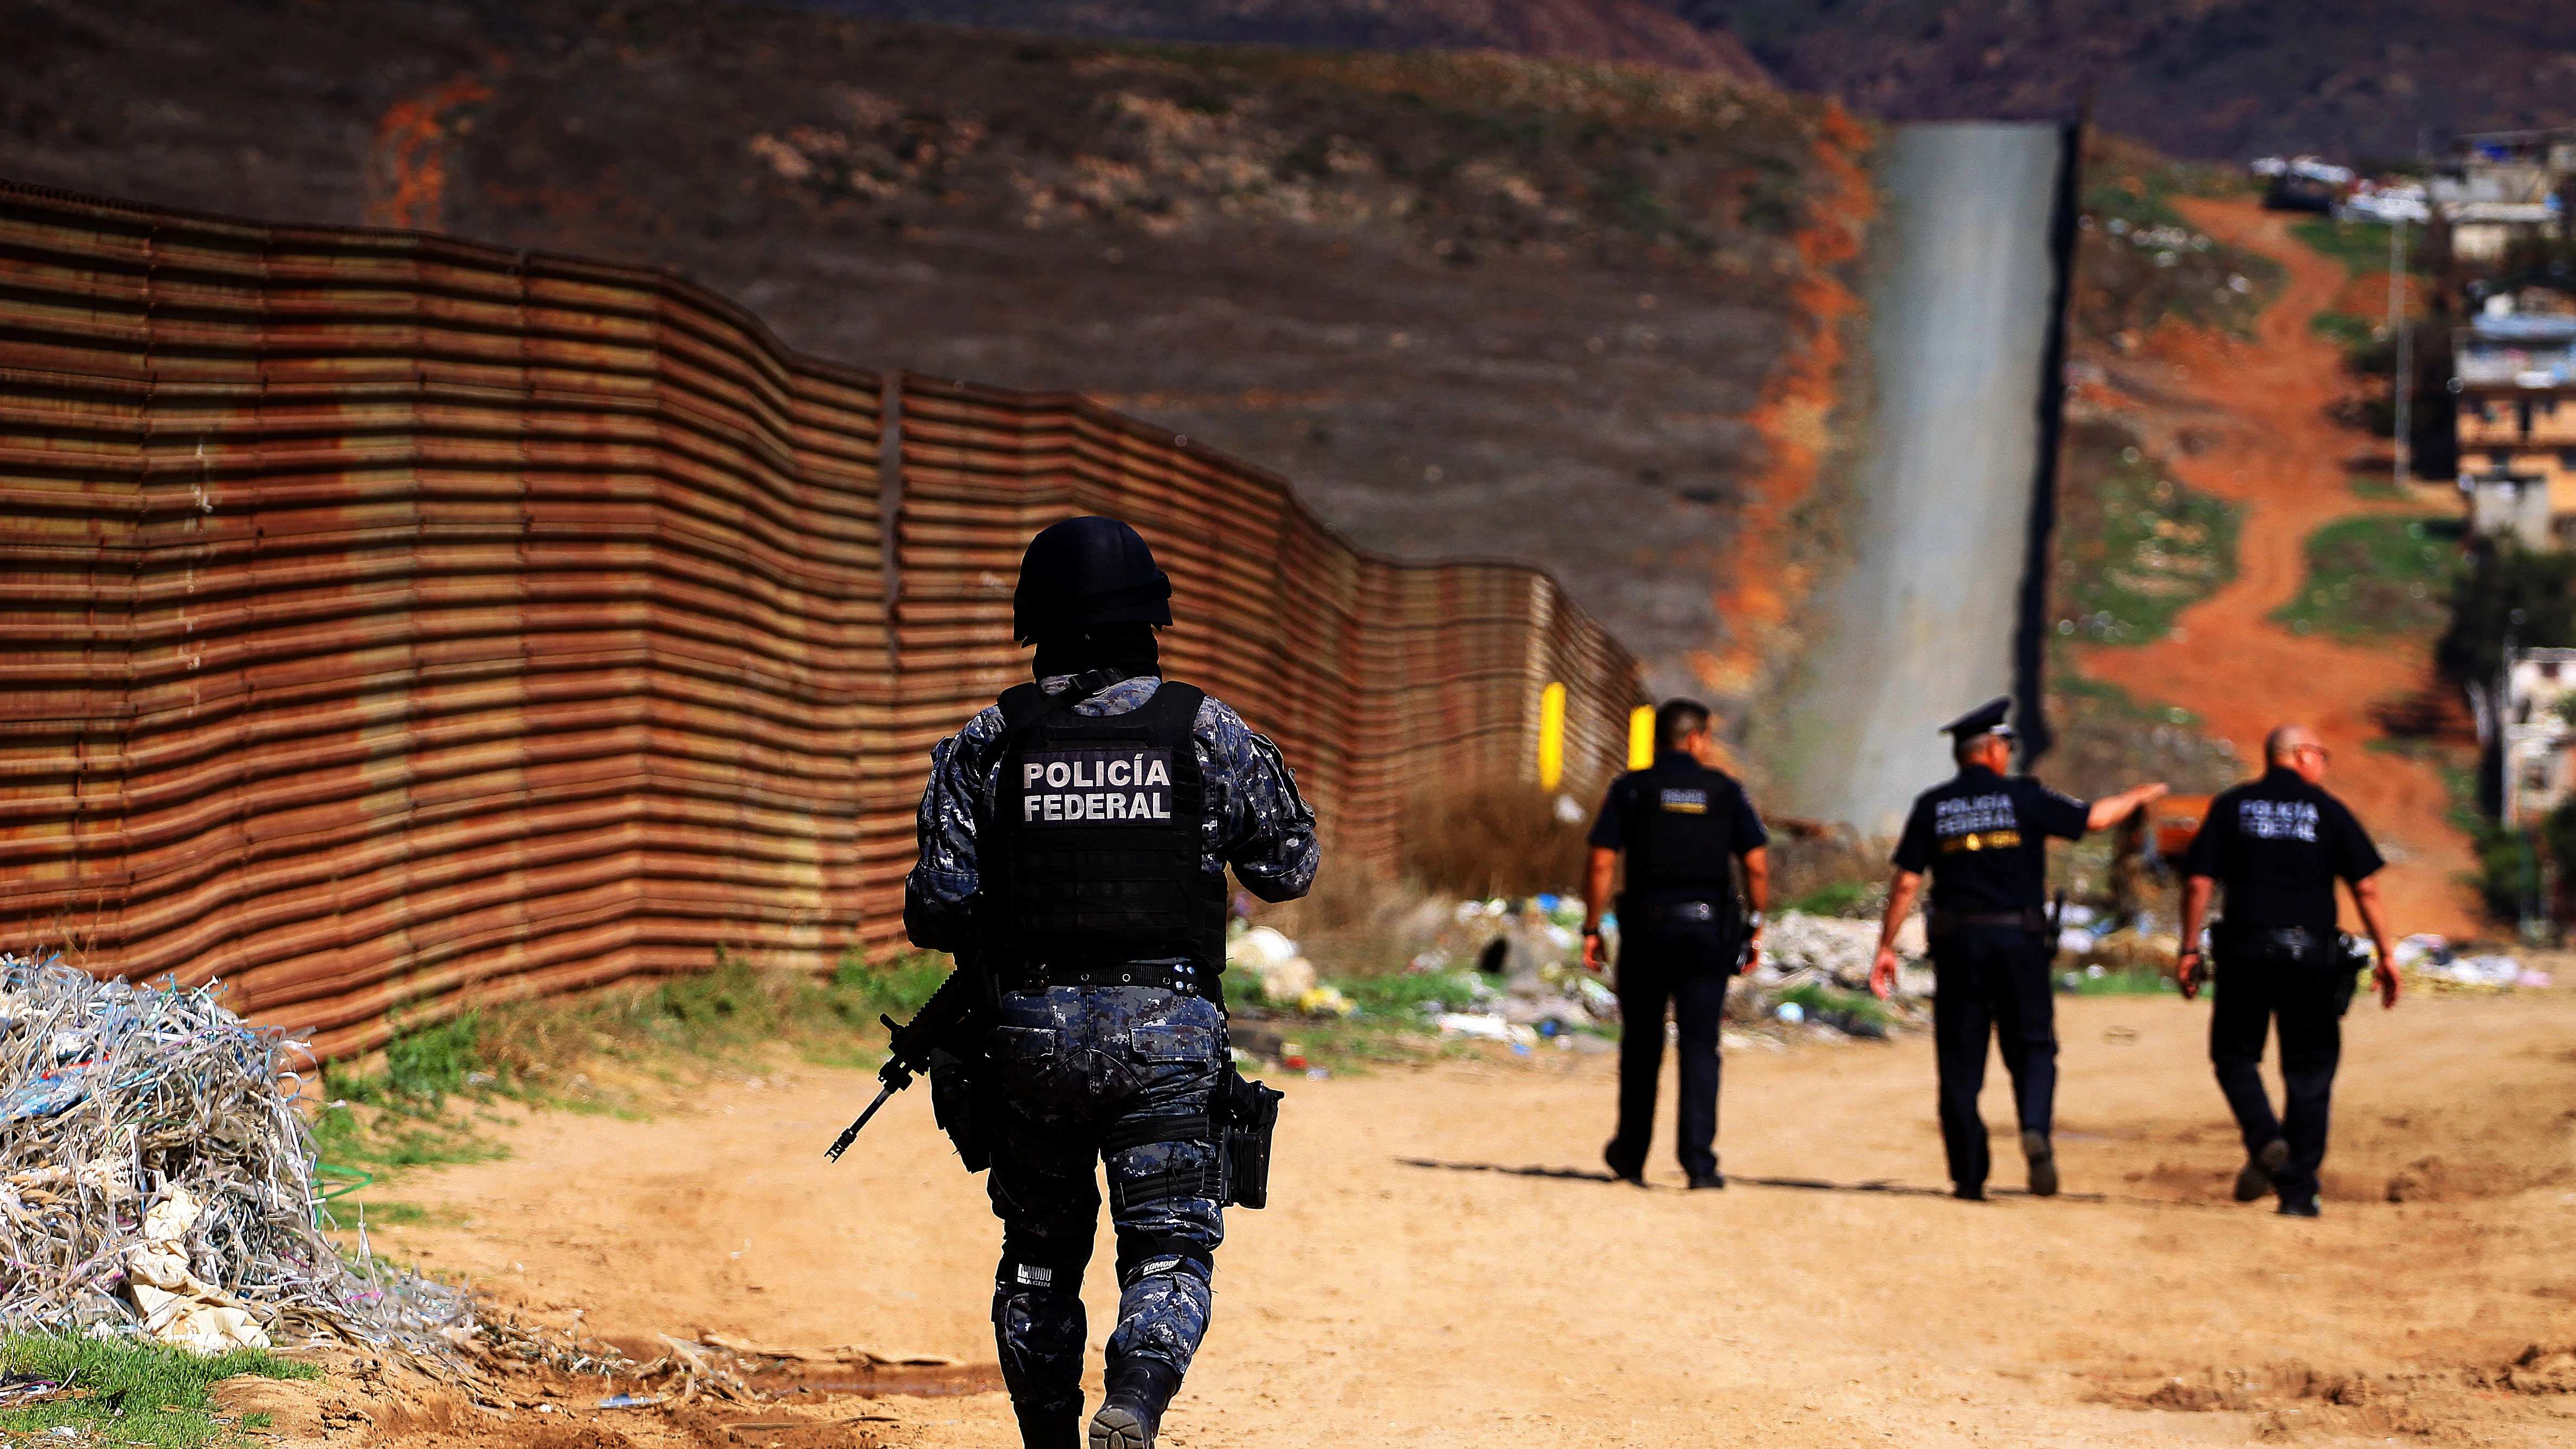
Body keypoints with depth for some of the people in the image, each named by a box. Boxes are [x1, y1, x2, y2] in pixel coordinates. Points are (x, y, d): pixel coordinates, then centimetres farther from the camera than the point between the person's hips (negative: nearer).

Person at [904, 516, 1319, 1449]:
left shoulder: (988, 742, 1)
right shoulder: (1209, 732, 1)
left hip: (1032, 1024, 1)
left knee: (1040, 1256, 15)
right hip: (1169, 1027, -1)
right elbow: (1288, 867, 9)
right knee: (1169, 1249, 0)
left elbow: (938, 908, -2)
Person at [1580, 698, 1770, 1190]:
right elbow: (1757, 865, -2)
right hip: (1708, 928, 0)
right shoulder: (1724, 790, 3)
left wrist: (1592, 929, 0)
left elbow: (1601, 864, -6)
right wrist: (1756, 927, 8)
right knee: (1700, 1046, 0)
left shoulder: (1631, 789, 1)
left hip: (1646, 927, 0)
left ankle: (1631, 1156, 23)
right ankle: (1699, 1161, -9)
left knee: (1641, 1045, 13)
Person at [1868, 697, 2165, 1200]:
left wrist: (1886, 948, 7)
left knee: (1961, 1062, 7)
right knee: (2031, 1046, 9)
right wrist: (2137, 797, 28)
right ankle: (2035, 1127, -20)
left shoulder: (1933, 806, 3)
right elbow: (2093, 818, 8)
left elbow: (1906, 883, 0)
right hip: (2020, 940, -1)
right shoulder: (2023, 796, -1)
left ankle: (1970, 1175, 6)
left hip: (1957, 942, 1)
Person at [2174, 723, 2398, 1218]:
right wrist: (2385, 954, 4)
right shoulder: (2327, 810, 6)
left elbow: (2199, 883, 1)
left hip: (2245, 951, 0)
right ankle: (2299, 1190, 3)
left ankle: (2265, 1140, -14)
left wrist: (2189, 950, 5)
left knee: (2235, 1054, 13)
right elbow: (2366, 887, 0)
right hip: (2311, 951, 0)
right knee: (2309, 1070, 6)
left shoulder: (2231, 806, 8)